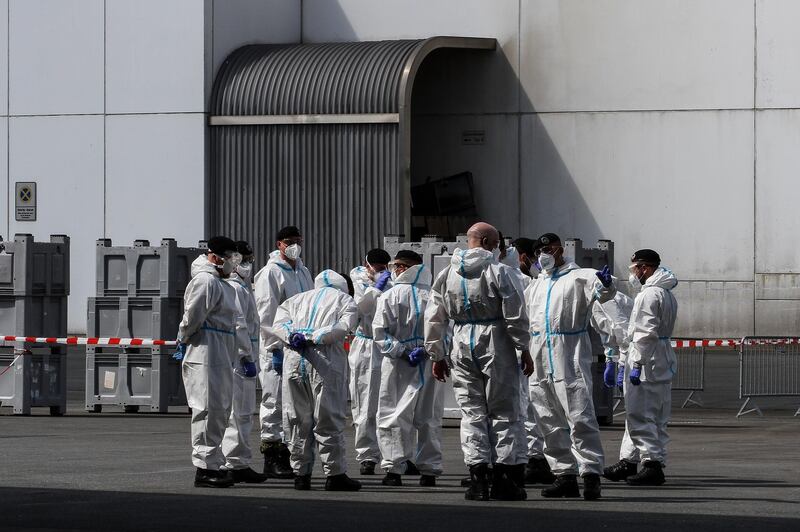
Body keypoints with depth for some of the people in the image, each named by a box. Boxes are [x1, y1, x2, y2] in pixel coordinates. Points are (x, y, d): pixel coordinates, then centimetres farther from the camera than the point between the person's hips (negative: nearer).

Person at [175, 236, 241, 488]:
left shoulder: (222, 284, 20)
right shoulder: (205, 282, -13)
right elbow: (193, 316, -18)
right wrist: (185, 339, -3)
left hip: (221, 356, 11)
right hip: (204, 356, -11)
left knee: (220, 411, 14)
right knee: (208, 410, -9)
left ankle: (214, 465, 21)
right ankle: (205, 468, -9)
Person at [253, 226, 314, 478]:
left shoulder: (303, 273, 17)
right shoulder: (270, 273, -7)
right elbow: (267, 314, -12)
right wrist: (275, 348, -16)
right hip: (277, 349, -8)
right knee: (274, 402, -6)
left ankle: (288, 455, 15)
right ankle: (271, 459, -3)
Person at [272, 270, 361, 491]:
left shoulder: (296, 299, 27)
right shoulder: (344, 299, 16)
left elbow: (278, 323, 7)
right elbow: (344, 326, -5)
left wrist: (293, 335, -8)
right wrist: (313, 338, -10)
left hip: (294, 360, 3)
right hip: (325, 361, -3)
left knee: (297, 420, 10)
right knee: (329, 419, 1)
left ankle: (301, 473, 12)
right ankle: (335, 474, 2)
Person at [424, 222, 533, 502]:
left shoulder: (447, 274, 6)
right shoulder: (496, 272, -8)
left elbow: (434, 318, 9)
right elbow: (515, 315, -9)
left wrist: (437, 355, 17)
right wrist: (524, 350, 1)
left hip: (463, 348, 4)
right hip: (496, 345, -4)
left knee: (472, 412, 7)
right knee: (504, 411, 5)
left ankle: (478, 476, 1)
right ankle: (502, 476, 4)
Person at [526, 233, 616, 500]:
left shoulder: (579, 277, 1)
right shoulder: (536, 285, 22)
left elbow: (603, 292, -17)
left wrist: (606, 284, -38)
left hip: (570, 357, -7)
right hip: (540, 359, 7)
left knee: (580, 417, -12)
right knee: (550, 420, 7)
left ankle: (591, 473, -12)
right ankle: (564, 475, 12)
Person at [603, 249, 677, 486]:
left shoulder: (649, 294, -13)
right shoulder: (667, 293, 19)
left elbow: (646, 333, -21)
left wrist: (637, 364, -21)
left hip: (647, 361, -11)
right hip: (664, 358, 11)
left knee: (640, 416, -8)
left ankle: (653, 464, -12)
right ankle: (628, 462, 21)